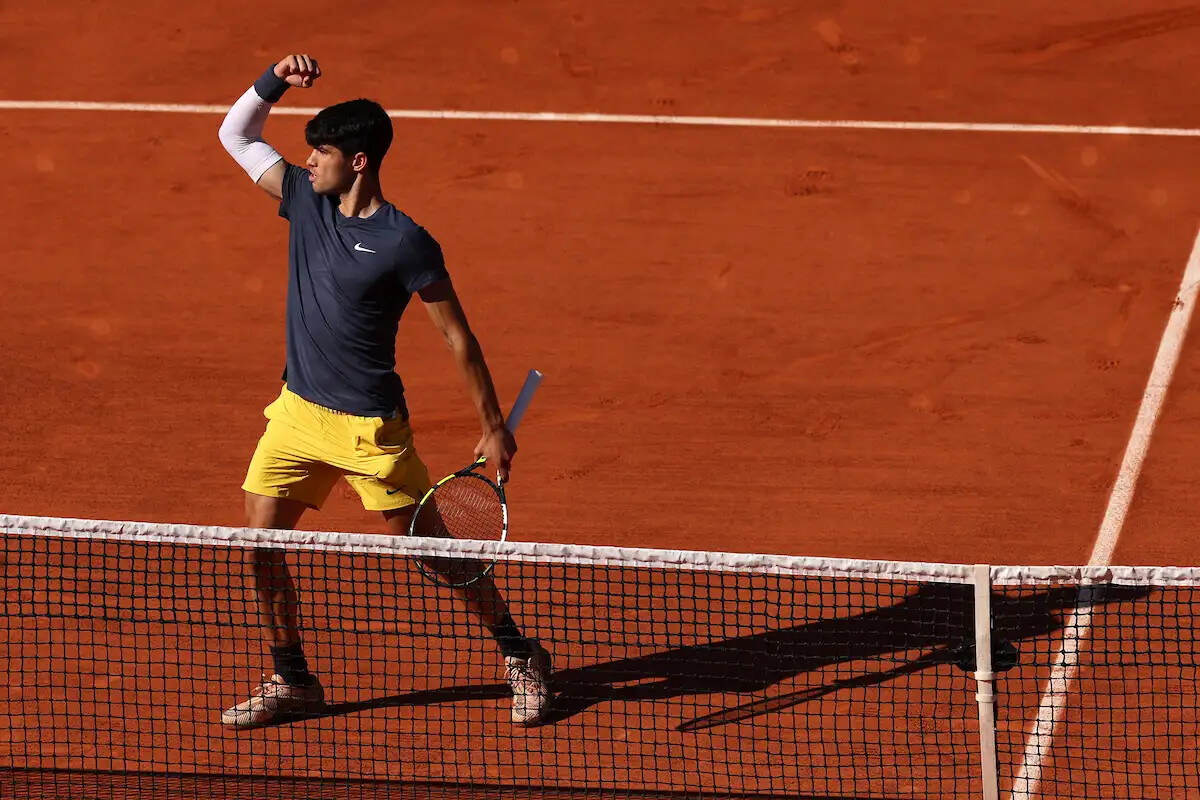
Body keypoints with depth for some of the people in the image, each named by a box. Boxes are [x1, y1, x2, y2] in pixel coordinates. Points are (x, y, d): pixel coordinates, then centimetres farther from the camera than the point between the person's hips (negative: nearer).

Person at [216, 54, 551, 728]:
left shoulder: (405, 243, -16)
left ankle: (521, 657, 18)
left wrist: (494, 427, -10)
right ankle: (292, 682, 16)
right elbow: (236, 135, 12)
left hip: (369, 424, -6)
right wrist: (276, 82, -6)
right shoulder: (306, 200, 2)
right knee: (259, 542, 1)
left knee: (434, 550, 1)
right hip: (298, 412, 6)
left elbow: (458, 335, -10)